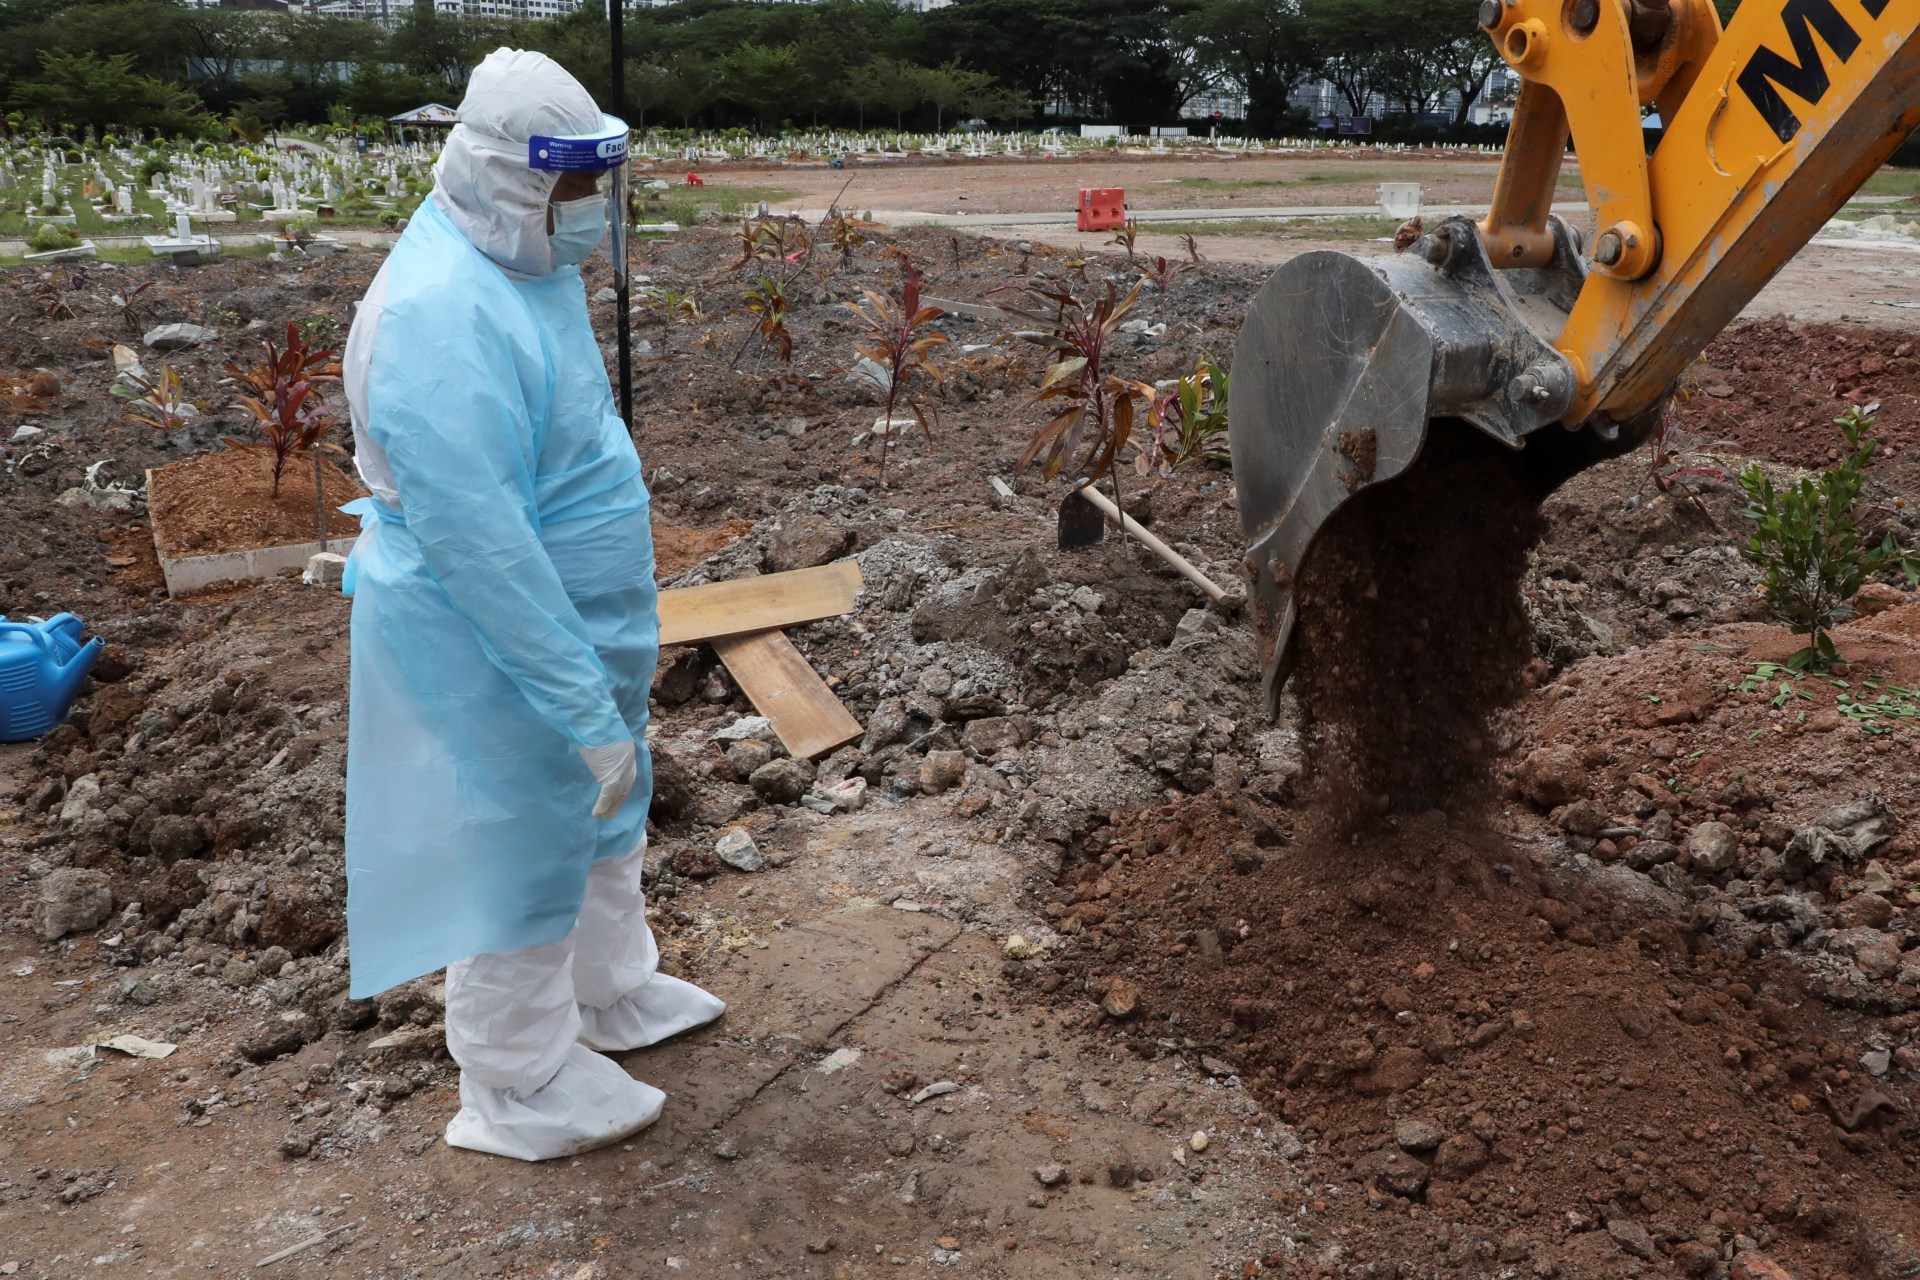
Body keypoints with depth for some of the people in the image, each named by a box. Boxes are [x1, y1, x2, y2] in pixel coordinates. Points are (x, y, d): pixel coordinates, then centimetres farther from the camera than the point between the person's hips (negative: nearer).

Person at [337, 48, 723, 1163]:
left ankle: (614, 993, 48)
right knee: (520, 853, 8)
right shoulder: (442, 315, -29)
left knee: (606, 811, 25)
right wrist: (586, 707, -27)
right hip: (496, 650, -9)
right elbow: (481, 544, -31)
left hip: (579, 616, 9)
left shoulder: (525, 263, 3)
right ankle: (519, 1091, 30)